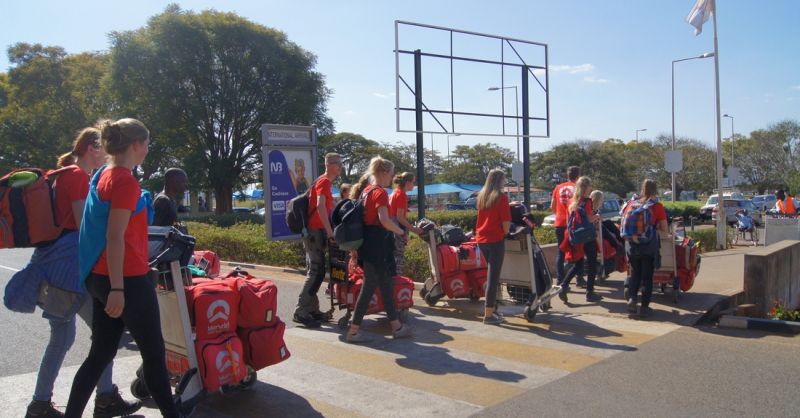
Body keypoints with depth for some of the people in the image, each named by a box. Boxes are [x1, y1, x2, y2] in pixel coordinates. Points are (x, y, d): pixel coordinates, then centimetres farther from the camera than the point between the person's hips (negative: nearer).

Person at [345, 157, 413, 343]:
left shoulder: (366, 191, 13)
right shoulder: (380, 192, -15)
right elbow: (384, 220, -28)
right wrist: (401, 232, -15)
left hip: (367, 241, 10)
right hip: (378, 243, -10)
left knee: (386, 283, 16)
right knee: (369, 286, -2)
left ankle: (396, 326, 26)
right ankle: (353, 330, 3)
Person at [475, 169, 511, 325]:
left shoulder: (481, 196, 11)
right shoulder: (501, 196, -9)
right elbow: (506, 221, -13)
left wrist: (508, 205, 35)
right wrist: (505, 233, 7)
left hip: (481, 239, 7)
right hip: (495, 239, -7)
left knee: (491, 273, 19)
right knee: (493, 276, -3)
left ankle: (491, 308, 24)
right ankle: (488, 314, -2)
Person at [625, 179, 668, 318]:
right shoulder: (657, 206, -4)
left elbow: (623, 222, 9)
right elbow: (665, 230, -4)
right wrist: (655, 226, 15)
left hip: (633, 245, 3)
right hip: (649, 245, -3)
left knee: (635, 273, 17)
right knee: (647, 276, 7)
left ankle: (632, 298, -1)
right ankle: (644, 307, 8)